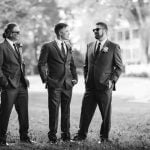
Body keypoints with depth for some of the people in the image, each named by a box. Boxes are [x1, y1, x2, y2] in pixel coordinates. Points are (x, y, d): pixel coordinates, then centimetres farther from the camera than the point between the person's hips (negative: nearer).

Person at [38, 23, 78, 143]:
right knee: (54, 110, -1)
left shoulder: (68, 46, 14)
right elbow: (41, 64, -3)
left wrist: (75, 77, 10)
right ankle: (52, 135, 8)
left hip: (68, 83, 5)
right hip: (54, 84, -5)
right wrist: (45, 79, -7)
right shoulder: (48, 47, -4)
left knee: (66, 110, 8)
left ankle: (66, 134, 17)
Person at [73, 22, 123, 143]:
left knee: (106, 113, 4)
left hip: (104, 87, -4)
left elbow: (119, 67, -1)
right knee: (85, 111, 4)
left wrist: (112, 80, -10)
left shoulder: (114, 47, -1)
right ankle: (82, 134, 13)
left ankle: (104, 137, 16)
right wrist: (86, 78, 11)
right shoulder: (90, 46, 13)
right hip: (90, 86, 4)